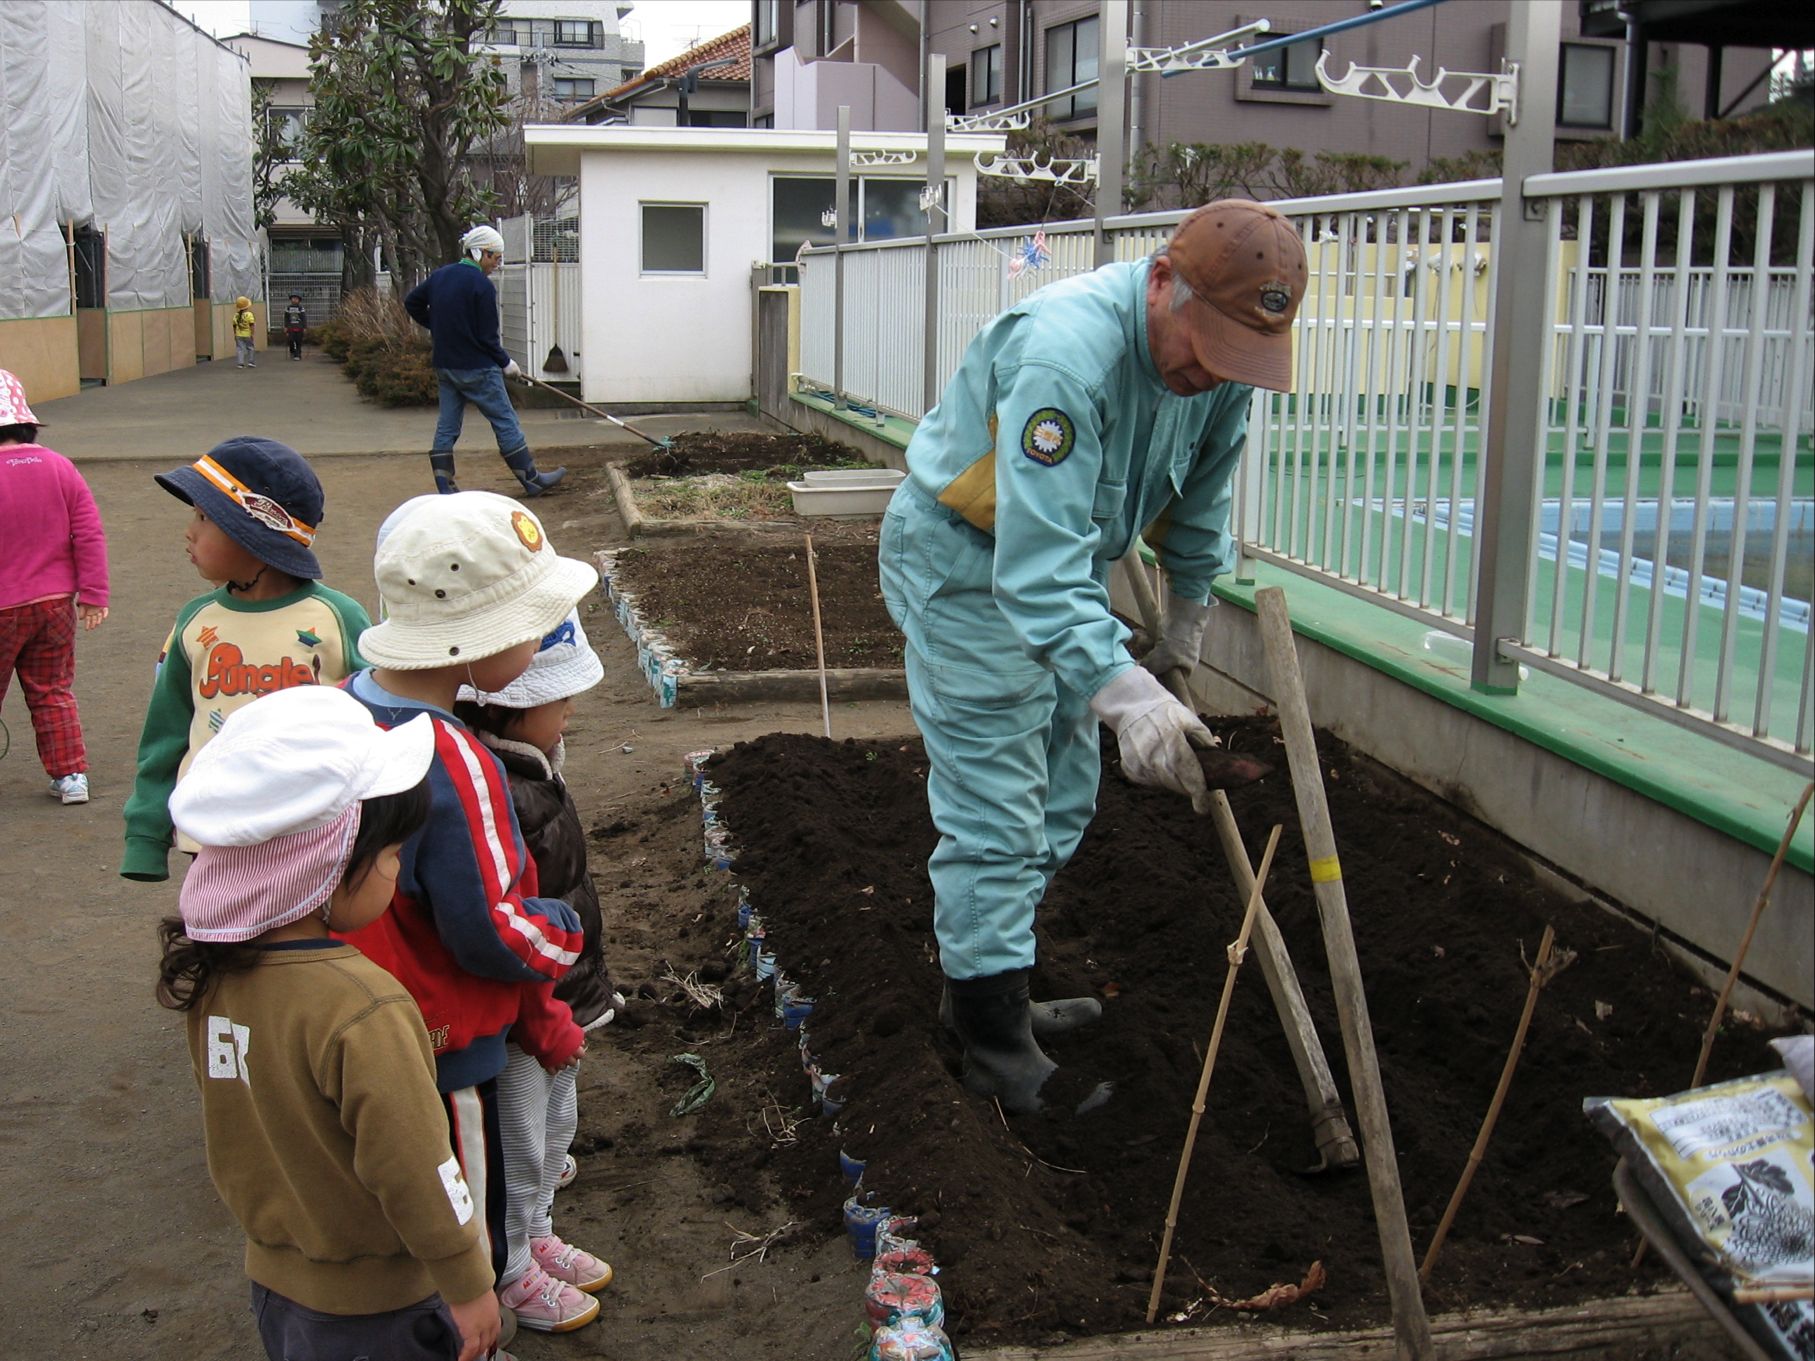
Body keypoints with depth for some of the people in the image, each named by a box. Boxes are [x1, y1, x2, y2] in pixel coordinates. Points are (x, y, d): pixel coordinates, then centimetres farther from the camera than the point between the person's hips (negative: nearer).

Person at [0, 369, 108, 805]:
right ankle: (70, 774, 12)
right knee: (53, 693, 15)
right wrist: (93, 596, 3)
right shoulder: (59, 467, -3)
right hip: (55, 604, 4)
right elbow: (90, 535, -2)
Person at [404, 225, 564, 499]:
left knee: (447, 425, 10)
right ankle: (532, 480, 8)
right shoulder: (481, 285, -16)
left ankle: (444, 486, 8)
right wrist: (506, 363, -2)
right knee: (505, 422, 1)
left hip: (445, 364, 8)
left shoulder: (439, 276, 7)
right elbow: (487, 337, -16)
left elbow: (411, 303, 18)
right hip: (477, 368, -8)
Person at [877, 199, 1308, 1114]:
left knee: (1061, 801, 15)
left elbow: (1199, 498, 10)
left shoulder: (1221, 360, -9)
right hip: (964, 565, -8)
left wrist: (1188, 612, 20)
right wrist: (1122, 690, -51)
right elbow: (1037, 563, -42)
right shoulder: (1064, 354, -36)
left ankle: (986, 989, 31)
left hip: (1068, 564, 9)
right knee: (995, 815, -7)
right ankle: (995, 1048, 5)